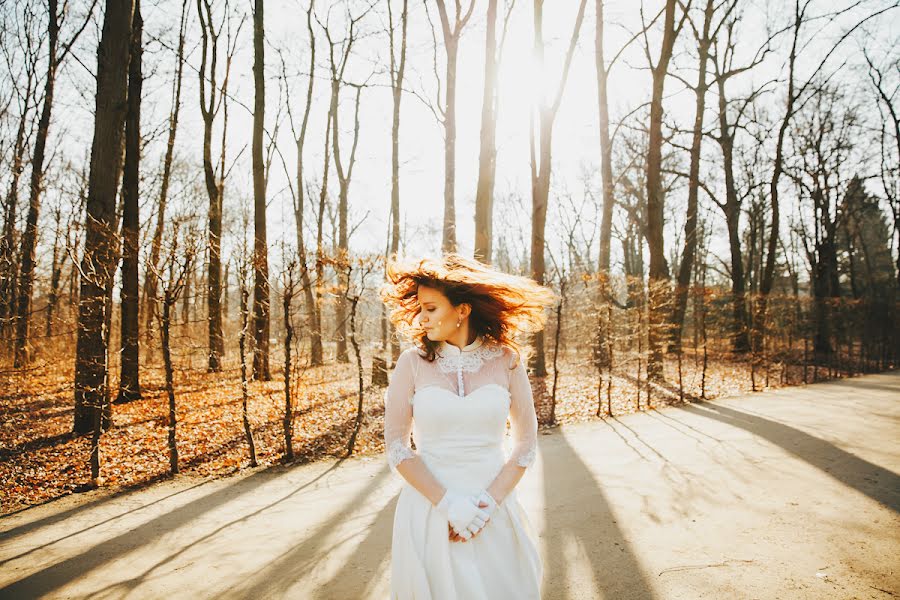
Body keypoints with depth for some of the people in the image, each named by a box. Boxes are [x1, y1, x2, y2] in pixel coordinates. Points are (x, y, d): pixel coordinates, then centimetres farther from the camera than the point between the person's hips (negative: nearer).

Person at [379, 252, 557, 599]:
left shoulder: (506, 361, -4)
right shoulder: (412, 362, -6)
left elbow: (525, 443, 1)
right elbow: (396, 446, -5)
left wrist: (489, 503, -10)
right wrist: (447, 504, -14)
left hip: (494, 510, 1)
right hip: (428, 505, 0)